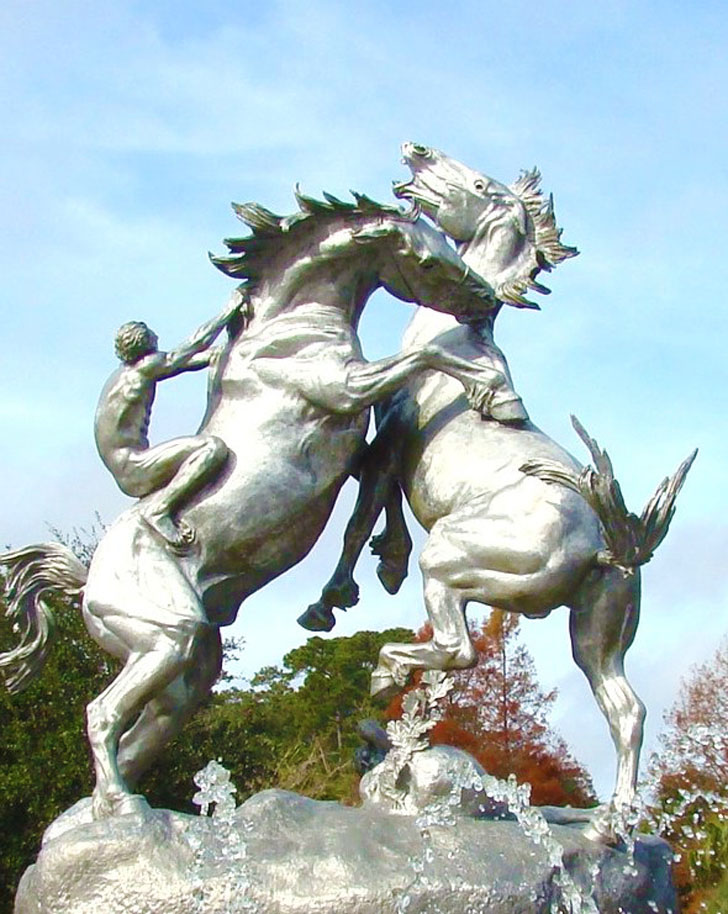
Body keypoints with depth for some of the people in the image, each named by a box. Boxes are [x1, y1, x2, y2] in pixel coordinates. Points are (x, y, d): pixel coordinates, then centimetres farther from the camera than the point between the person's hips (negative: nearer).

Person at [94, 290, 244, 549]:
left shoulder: (126, 371, 18)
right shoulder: (146, 367, -8)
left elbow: (191, 361, 26)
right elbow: (197, 343, -2)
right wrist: (229, 310, 8)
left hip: (128, 476, 10)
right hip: (132, 467, -10)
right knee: (213, 447, -26)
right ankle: (158, 509, -21)